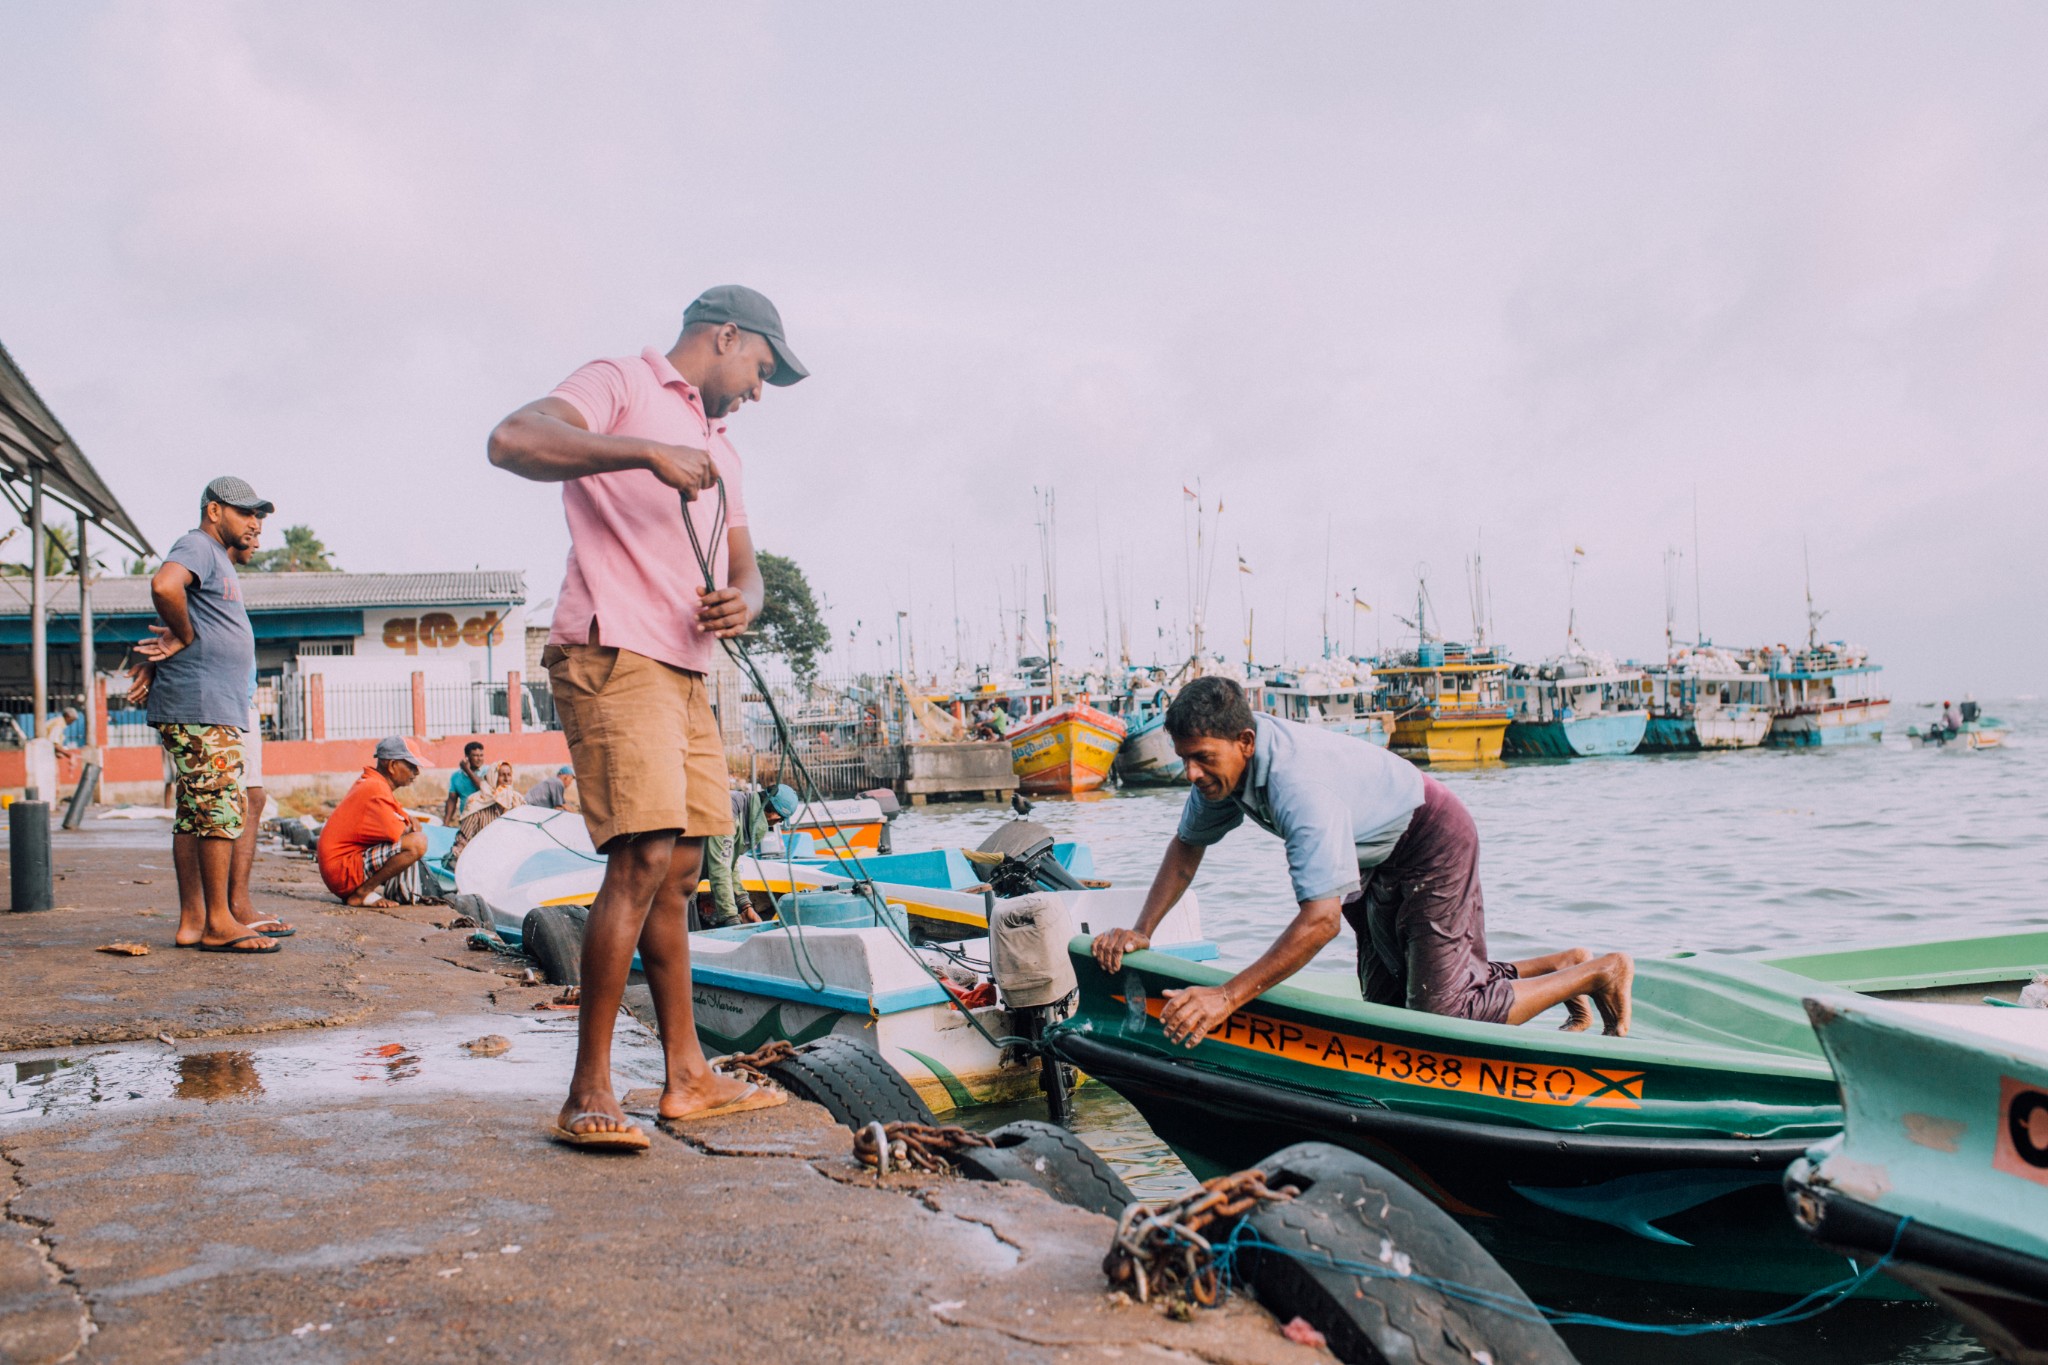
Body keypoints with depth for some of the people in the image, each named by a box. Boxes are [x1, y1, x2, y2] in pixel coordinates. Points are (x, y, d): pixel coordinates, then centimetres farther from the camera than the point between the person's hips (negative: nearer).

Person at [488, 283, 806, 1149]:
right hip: (614, 656, -9)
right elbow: (512, 441, -18)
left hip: (686, 674, 9)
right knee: (642, 859, -17)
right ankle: (588, 1095, -11)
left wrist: (741, 605, -1)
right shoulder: (620, 385, 1)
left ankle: (687, 1076, 17)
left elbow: (745, 567, 23)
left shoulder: (715, 446, 27)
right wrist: (645, 451, -26)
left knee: (679, 873, 10)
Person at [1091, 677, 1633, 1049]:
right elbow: (1187, 845, 3)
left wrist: (1228, 998, -44)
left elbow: (1322, 919, -43)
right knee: (1389, 1002, 14)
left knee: (1442, 1012, -11)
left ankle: (1598, 973, 11)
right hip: (1377, 860, 9)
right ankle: (1562, 966, 30)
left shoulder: (1300, 784, -39)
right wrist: (1141, 931, -8)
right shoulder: (1222, 758, -13)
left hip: (1431, 840, -9)